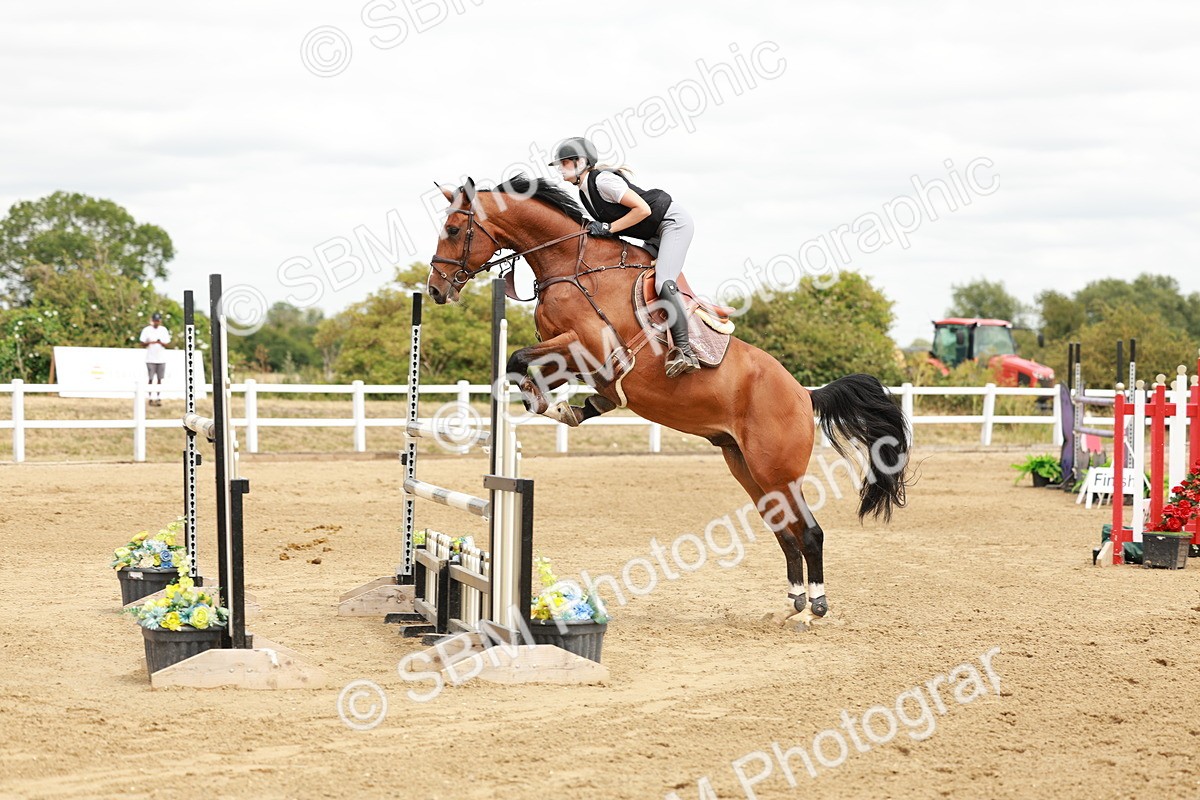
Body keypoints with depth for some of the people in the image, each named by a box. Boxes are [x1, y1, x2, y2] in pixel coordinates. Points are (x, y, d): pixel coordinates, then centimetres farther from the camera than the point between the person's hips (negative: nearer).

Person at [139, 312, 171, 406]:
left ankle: (158, 398, 7)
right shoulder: (147, 330, 1)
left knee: (160, 379, 2)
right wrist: (150, 342, -18)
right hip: (150, 359, -2)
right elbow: (142, 344, 1)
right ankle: (151, 398, 3)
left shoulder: (164, 330, 6)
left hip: (161, 359, 2)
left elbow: (167, 344, 5)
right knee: (150, 379, -2)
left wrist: (160, 343, -16)